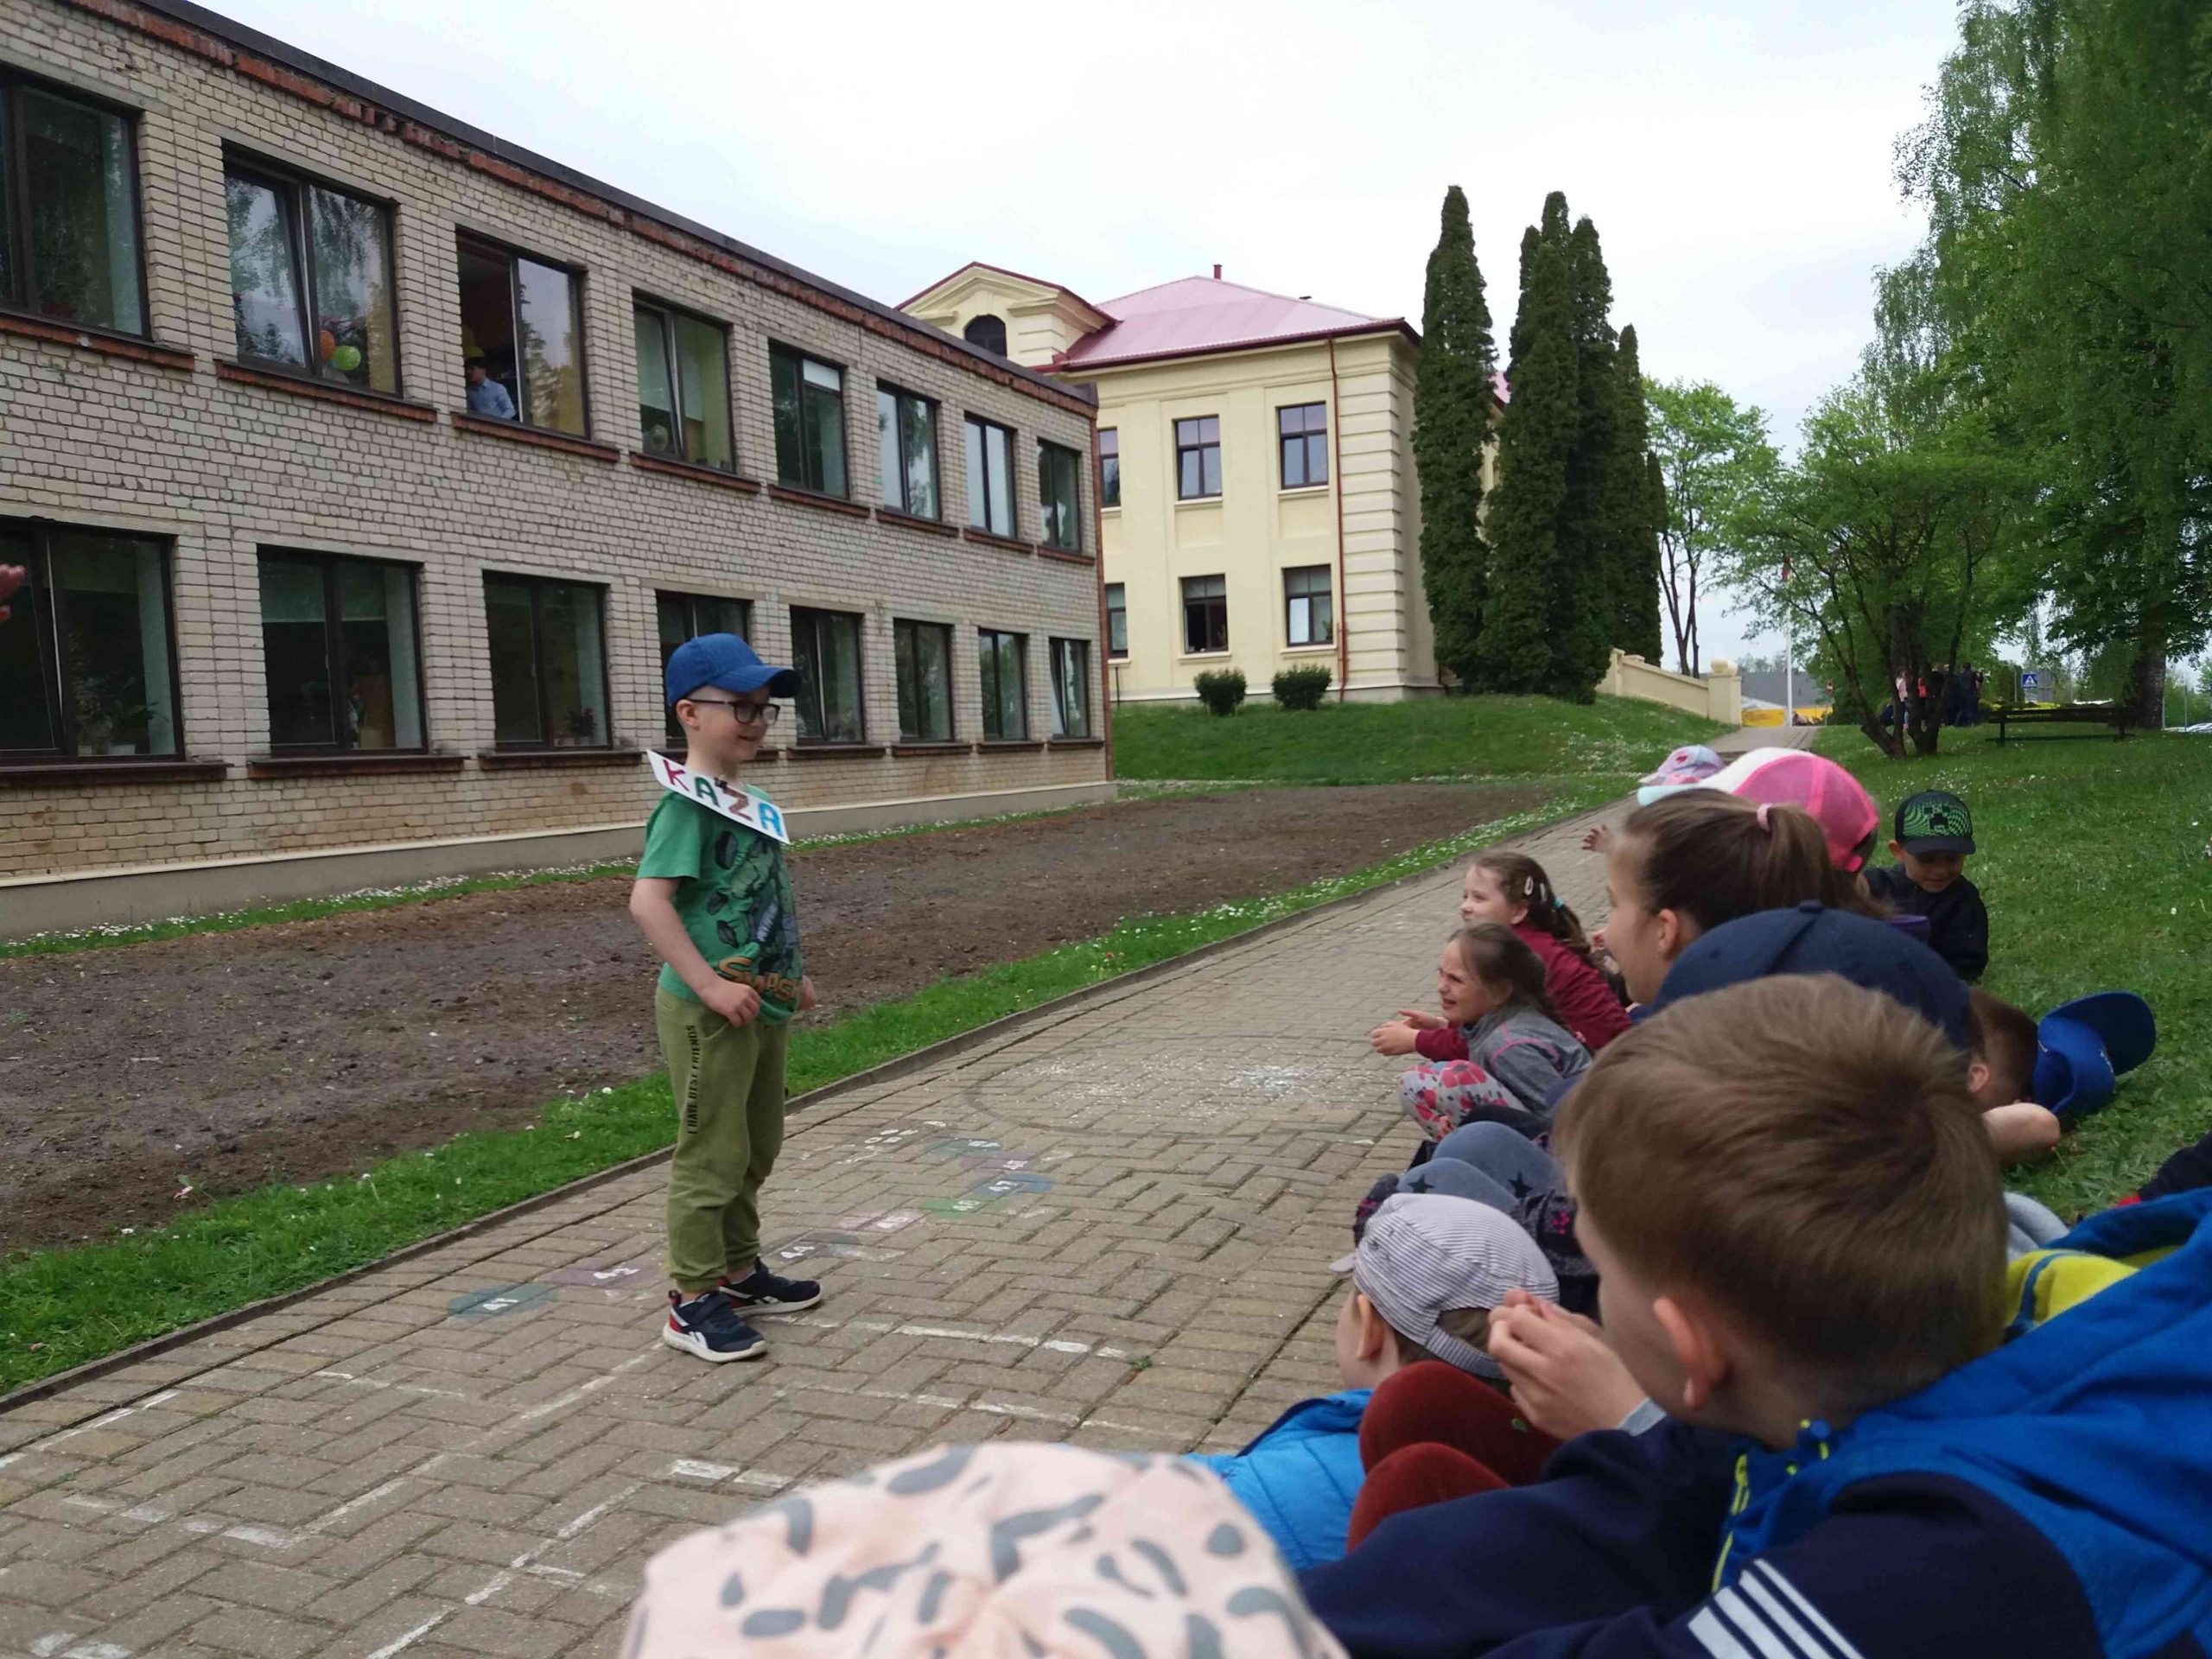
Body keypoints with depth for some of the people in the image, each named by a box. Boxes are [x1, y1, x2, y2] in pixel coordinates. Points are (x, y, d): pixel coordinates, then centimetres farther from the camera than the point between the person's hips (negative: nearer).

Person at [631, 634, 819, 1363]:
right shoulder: (688, 804, -16)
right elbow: (648, 900, -26)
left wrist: (791, 975, 18)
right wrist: (710, 985, -27)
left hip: (761, 1007, 9)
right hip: (709, 1014, -9)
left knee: (756, 1150, 20)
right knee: (712, 1157, -1)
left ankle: (739, 1271, 35)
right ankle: (694, 1302, 11)